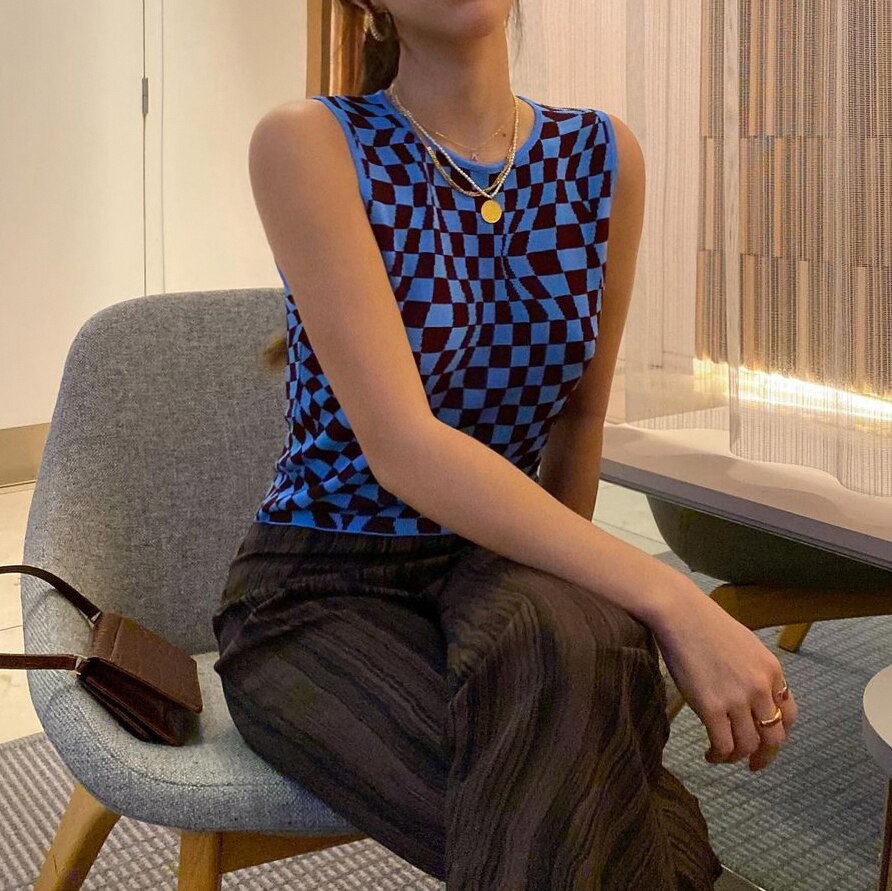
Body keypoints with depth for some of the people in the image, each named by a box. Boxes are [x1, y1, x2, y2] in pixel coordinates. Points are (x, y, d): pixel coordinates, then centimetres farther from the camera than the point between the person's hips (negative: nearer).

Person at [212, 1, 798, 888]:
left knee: (579, 643, -33)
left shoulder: (602, 157, 1)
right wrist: (670, 598, -30)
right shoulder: (307, 142, -14)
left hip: (491, 562, 4)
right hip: (317, 590, -3)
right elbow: (401, 446, -24)